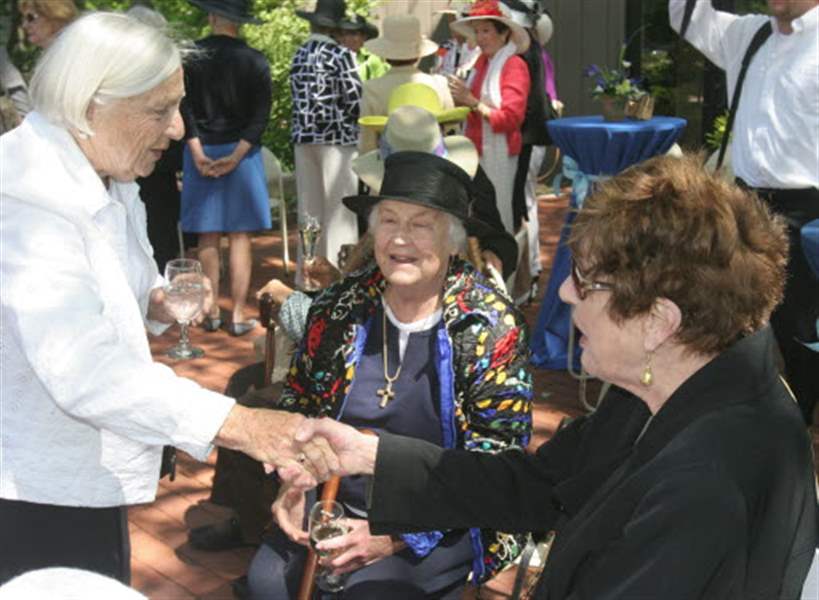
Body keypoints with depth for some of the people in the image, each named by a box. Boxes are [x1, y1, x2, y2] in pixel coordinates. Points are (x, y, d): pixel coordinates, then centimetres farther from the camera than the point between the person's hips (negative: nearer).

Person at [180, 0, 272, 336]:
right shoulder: (255, 61, -4)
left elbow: (184, 107, -7)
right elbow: (261, 115, -9)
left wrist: (198, 152, -9)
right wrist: (236, 155, -12)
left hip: (201, 151, 1)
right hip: (241, 152, -1)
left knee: (208, 238, 9)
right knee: (240, 237, 4)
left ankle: (211, 313, 15)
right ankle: (238, 315, 4)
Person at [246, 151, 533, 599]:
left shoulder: (490, 326, -12)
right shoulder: (340, 306, -1)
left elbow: (494, 459, -14)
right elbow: (297, 405, 13)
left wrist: (395, 536, -20)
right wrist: (294, 483, -6)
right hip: (338, 505, 4)